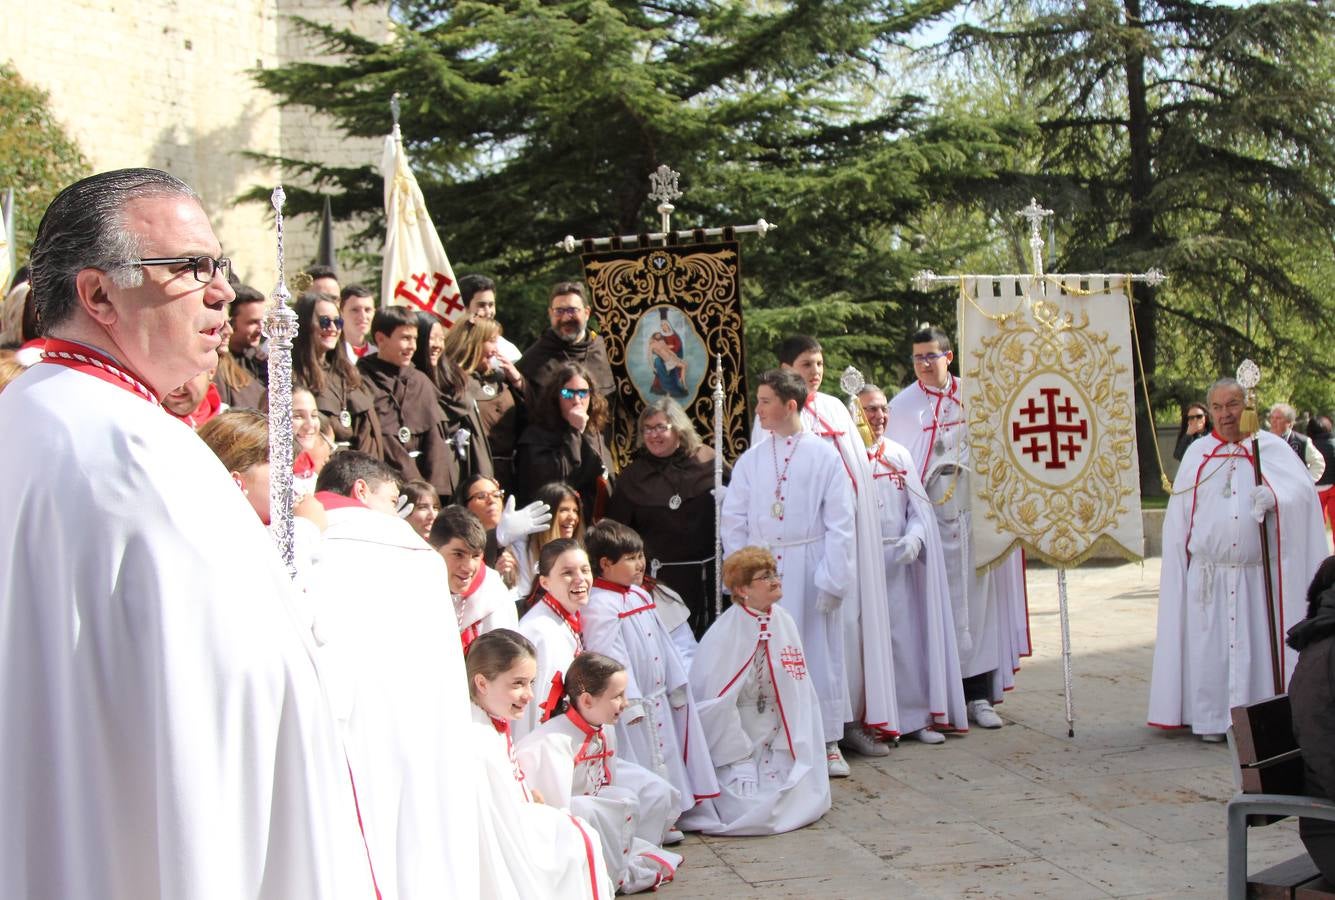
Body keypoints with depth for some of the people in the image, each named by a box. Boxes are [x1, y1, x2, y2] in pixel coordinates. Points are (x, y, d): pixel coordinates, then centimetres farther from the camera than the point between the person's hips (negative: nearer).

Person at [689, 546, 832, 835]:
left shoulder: (784, 624, 0)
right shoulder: (724, 635, -17)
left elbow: (799, 694, 2)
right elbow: (716, 705, -14)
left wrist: (793, 748, -5)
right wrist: (740, 761, -12)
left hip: (776, 742, 5)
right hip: (733, 740, -5)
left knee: (806, 801, -10)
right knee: (752, 811, -17)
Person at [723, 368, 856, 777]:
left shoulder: (824, 457, -2)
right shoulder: (750, 460, 6)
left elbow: (840, 525, -4)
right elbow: (734, 523, 7)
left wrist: (832, 581, -9)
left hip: (808, 571, -2)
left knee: (818, 651, 3)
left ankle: (828, 743, 14)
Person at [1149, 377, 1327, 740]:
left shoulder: (1272, 448, 5)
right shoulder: (1197, 453, 10)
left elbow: (1303, 490, -7)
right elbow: (1180, 515, 10)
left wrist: (1274, 498, -28)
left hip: (1255, 573, -1)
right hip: (1208, 573, 1)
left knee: (1257, 643, -1)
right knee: (1209, 645, 2)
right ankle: (1211, 718, 11)